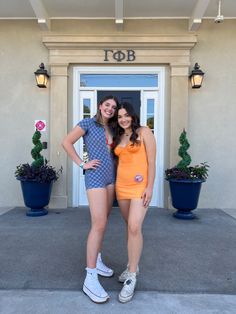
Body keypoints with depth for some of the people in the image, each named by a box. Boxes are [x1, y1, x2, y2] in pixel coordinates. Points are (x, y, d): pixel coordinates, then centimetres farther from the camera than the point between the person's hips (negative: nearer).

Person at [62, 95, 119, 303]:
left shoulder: (111, 129, 16)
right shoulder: (88, 123, -2)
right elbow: (67, 142, -5)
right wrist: (82, 164, -9)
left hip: (111, 176, 8)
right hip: (95, 176, -7)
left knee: (103, 221, 13)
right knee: (99, 224, -14)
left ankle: (97, 261, 29)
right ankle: (90, 278, -7)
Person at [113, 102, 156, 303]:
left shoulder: (144, 132, -3)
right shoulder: (118, 137, 14)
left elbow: (152, 161, -7)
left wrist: (150, 187, -13)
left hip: (140, 186, -6)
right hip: (121, 186, 6)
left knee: (135, 227, -13)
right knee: (131, 227, 13)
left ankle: (131, 278, -2)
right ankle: (133, 266, 28)